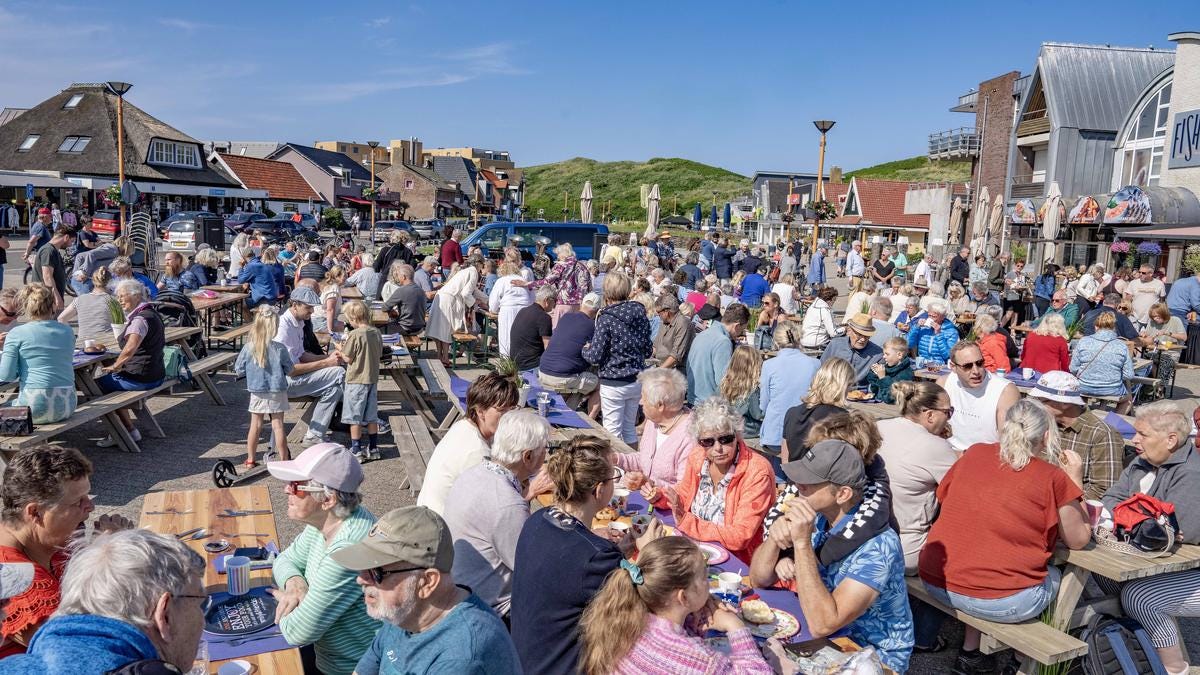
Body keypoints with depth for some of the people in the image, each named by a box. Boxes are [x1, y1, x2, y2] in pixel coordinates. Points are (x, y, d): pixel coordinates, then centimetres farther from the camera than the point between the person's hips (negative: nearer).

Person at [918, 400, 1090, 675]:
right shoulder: (1054, 478, -7)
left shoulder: (973, 454, 3)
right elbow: (1078, 540, 6)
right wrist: (1075, 480, 14)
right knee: (1055, 577, 25)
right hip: (1003, 602, -5)